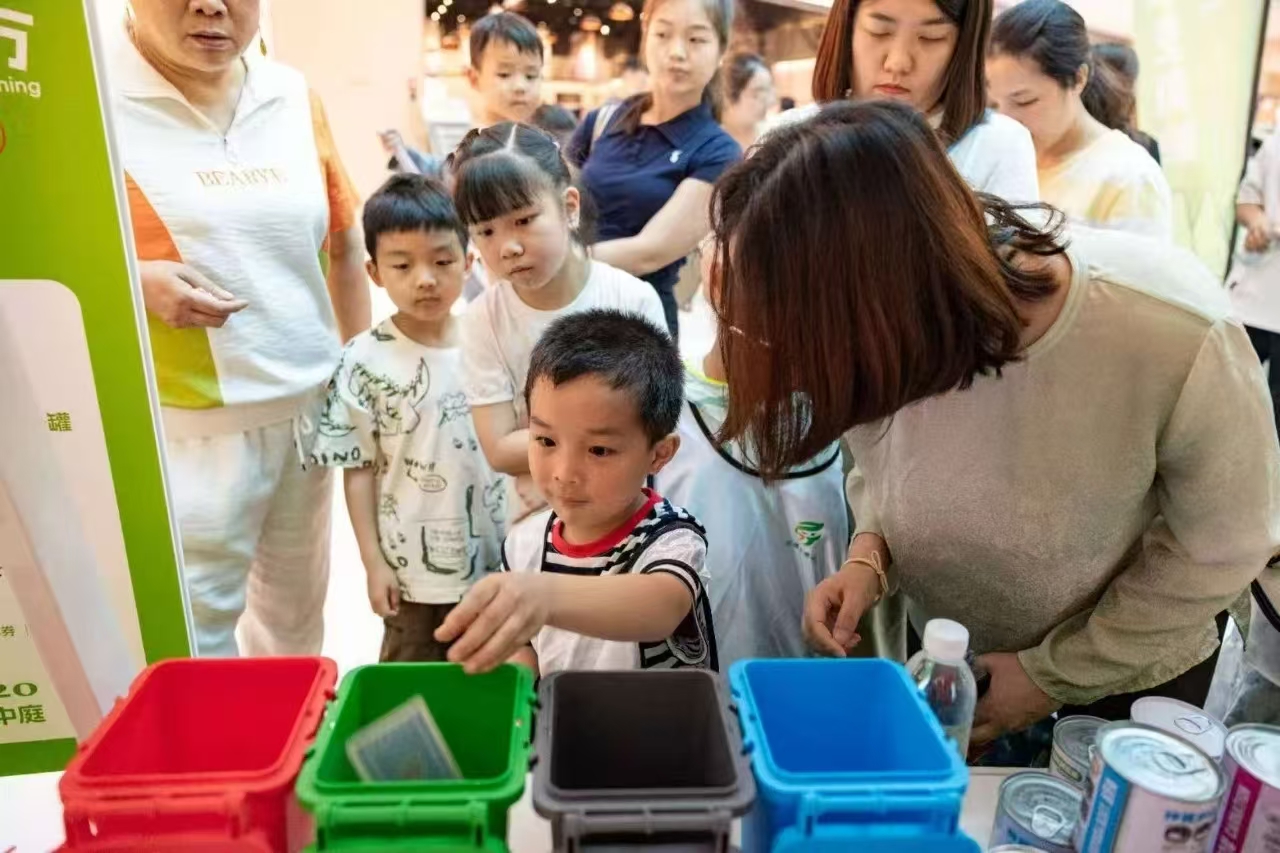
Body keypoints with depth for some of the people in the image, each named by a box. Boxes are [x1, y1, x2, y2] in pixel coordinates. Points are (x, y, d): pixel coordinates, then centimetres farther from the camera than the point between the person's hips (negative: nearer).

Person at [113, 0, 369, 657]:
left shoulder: (294, 98, 5)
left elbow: (344, 244, 12)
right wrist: (133, 278, -24)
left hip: (309, 406, 5)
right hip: (187, 426, -4)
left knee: (298, 610, 20)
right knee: (193, 633, 3)